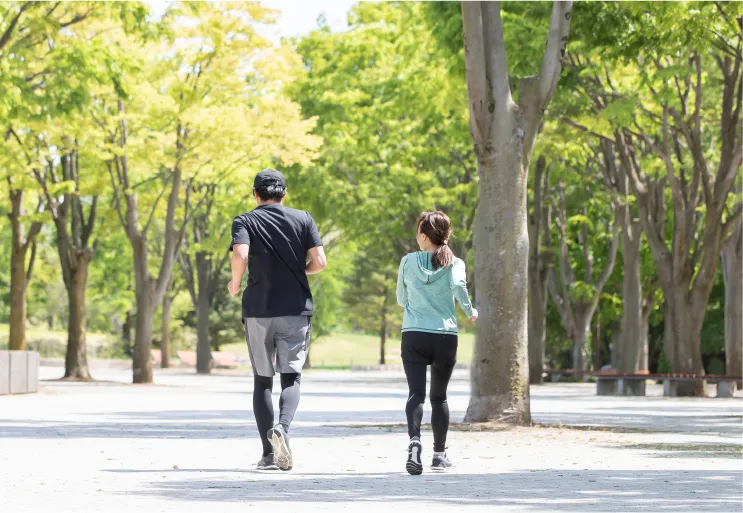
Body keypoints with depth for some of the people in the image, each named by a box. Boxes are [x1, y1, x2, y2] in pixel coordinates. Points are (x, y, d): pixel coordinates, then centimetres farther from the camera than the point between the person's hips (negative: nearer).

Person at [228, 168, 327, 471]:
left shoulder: (245, 222, 1)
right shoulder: (303, 219, 5)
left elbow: (240, 256, -18)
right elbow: (319, 262, -4)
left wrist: (235, 284, 0)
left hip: (258, 311, 0)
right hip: (296, 310, 0)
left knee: (262, 380, 11)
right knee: (291, 377, 4)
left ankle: (269, 454, 7)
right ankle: (282, 428, -26)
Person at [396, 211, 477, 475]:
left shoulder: (408, 261, 5)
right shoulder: (454, 263, 1)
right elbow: (458, 286, -18)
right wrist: (470, 310, -1)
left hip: (413, 336, -1)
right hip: (445, 336, 1)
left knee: (416, 393, -9)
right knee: (438, 396, 15)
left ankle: (414, 441, -35)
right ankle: (440, 453, 21)